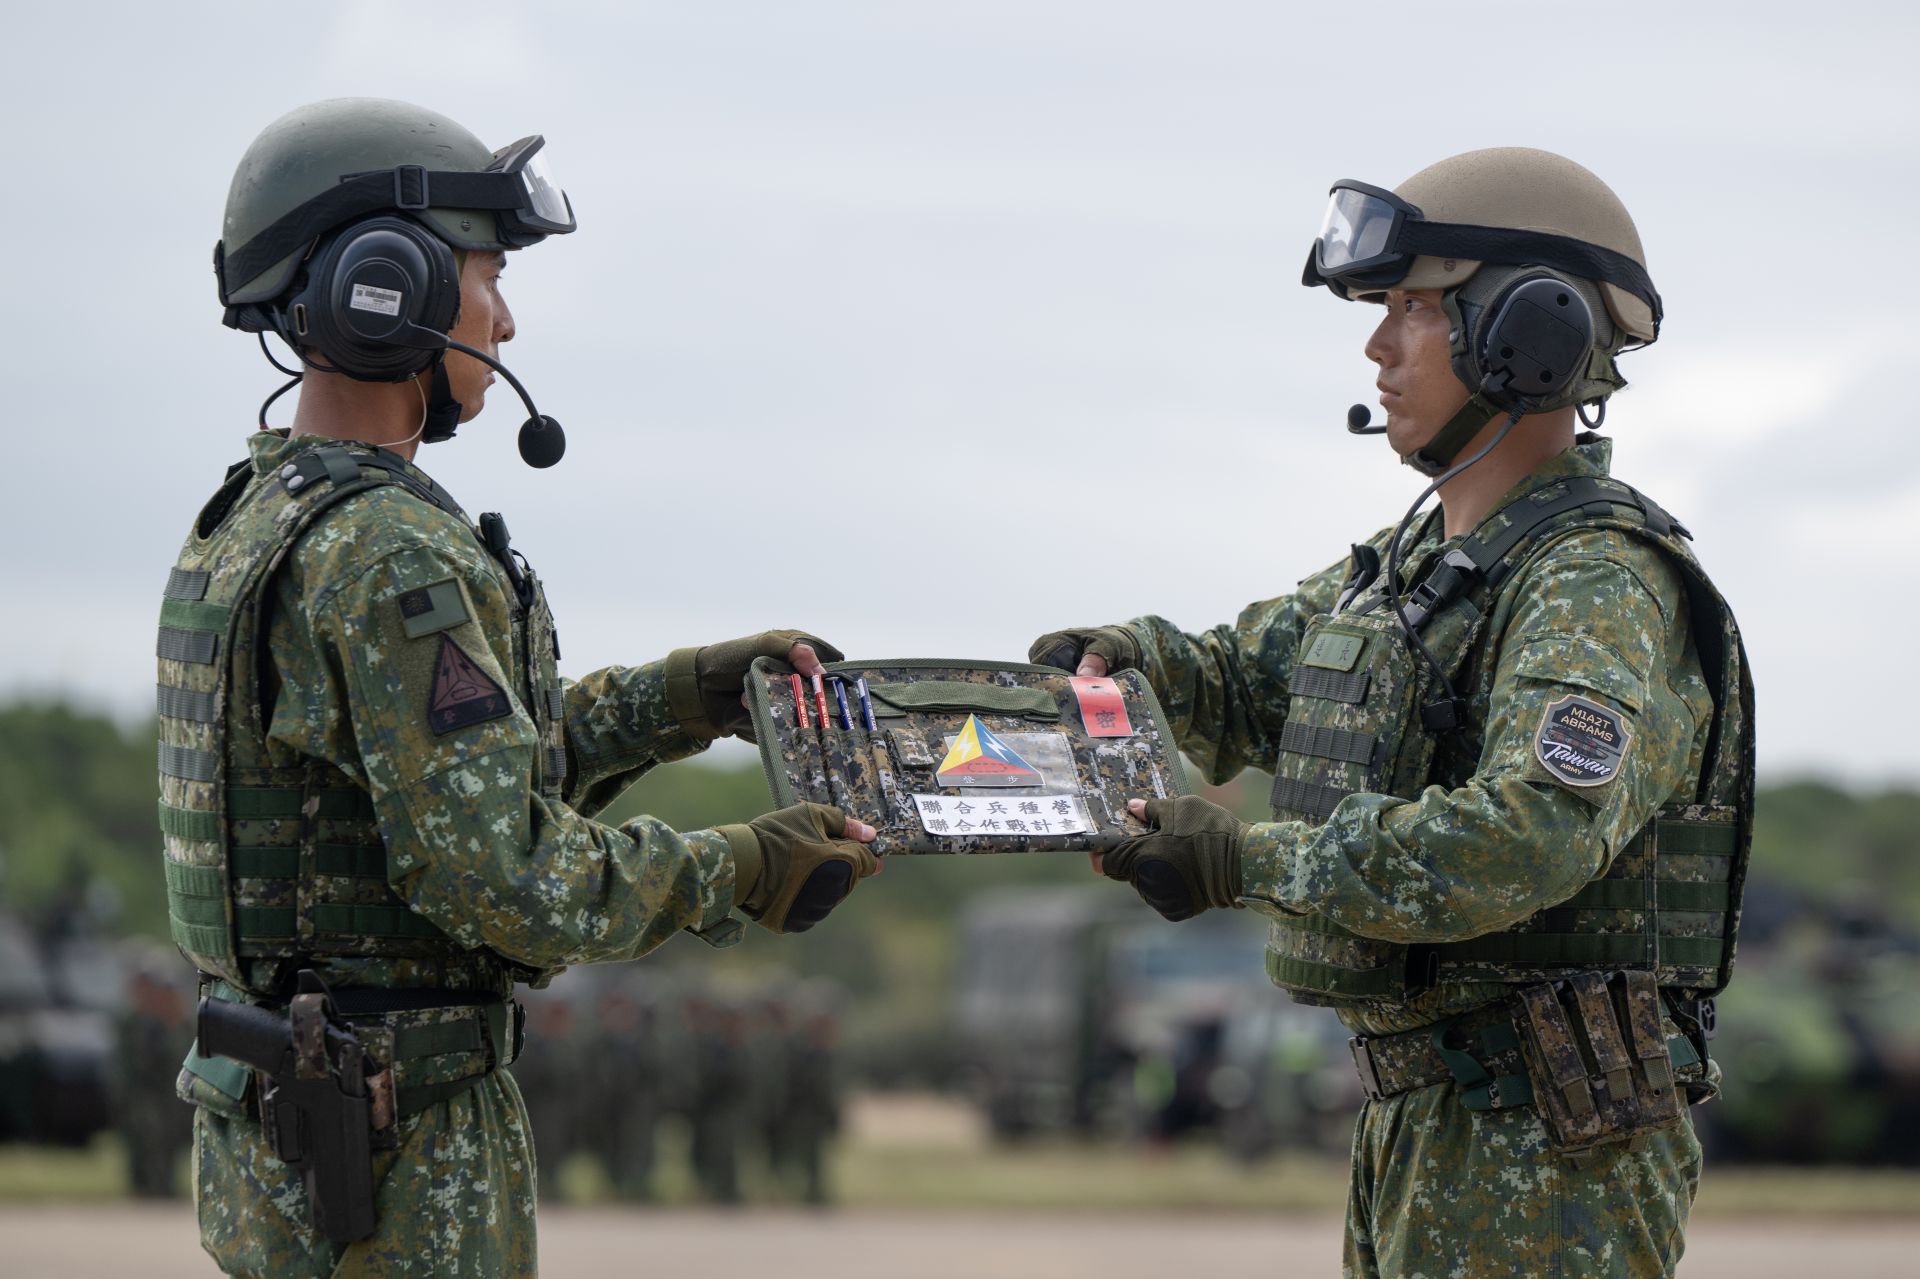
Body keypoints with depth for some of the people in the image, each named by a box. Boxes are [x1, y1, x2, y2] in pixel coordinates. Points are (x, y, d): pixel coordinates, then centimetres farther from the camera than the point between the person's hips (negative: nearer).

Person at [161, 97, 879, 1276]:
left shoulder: (251, 525, 12)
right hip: (395, 1166, -10)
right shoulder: (386, 560, -20)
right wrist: (746, 875, -12)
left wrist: (691, 696, 17)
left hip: (268, 1133, 10)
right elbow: (505, 875, -23)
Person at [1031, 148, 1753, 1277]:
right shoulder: (1416, 560, 14)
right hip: (1418, 1133, 10)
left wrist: (1247, 861, -30)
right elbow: (1244, 681, 27)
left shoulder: (1600, 591, -17)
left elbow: (1530, 837, -32)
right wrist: (1125, 660, 4)